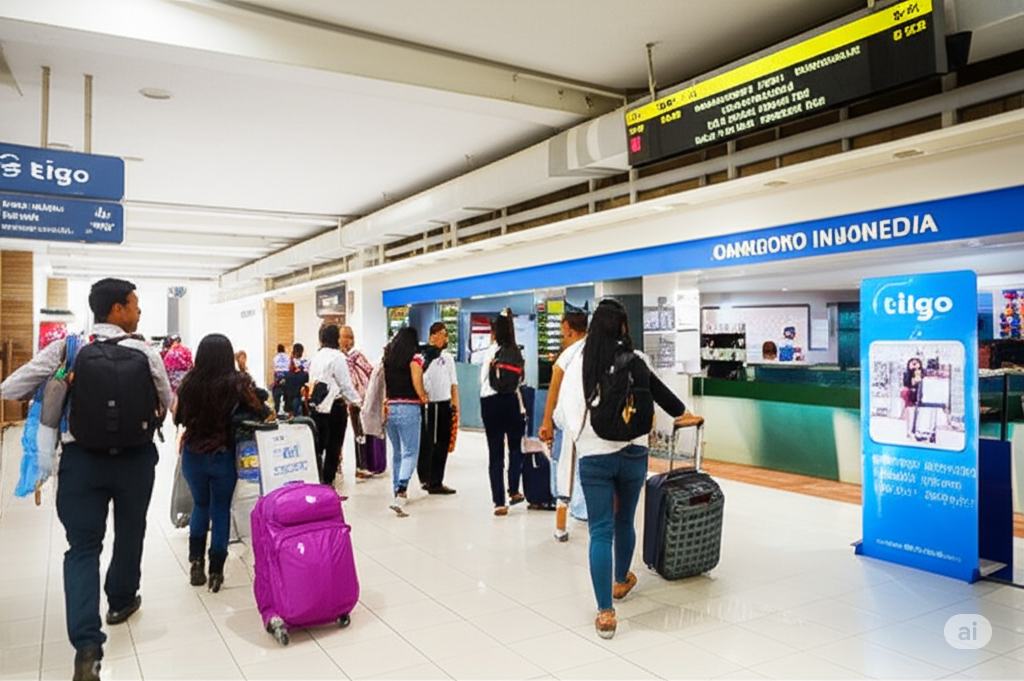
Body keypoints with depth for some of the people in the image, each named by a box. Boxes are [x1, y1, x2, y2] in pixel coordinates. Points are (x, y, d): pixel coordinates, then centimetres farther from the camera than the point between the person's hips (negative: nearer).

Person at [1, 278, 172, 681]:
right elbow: (167, 402, 6)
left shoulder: (66, 348, -6)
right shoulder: (145, 352, -7)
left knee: (82, 546, 4)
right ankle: (121, 601, 41)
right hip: (134, 458, 0)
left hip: (82, 458, 0)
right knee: (130, 533, 21)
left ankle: (86, 645, -7)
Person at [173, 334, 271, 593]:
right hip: (222, 455, -2)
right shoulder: (236, 382, -14)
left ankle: (196, 561, 20)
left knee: (200, 505, 23)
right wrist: (270, 411, 9)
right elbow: (260, 412, -13)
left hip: (193, 454, 2)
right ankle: (215, 571, 15)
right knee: (220, 510, 11)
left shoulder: (190, 382, -8)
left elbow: (179, 418, 3)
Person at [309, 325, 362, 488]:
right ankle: (328, 482, 5)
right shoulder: (337, 357, -11)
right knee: (333, 447, 2)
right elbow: (345, 384, -11)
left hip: (316, 407, 7)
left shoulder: (316, 357, 11)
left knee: (318, 445, 11)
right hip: (334, 406, -7)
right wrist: (356, 400, 1)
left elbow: (312, 381, 13)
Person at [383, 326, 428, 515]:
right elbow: (417, 384, -13)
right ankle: (401, 493, -20)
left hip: (390, 408, 5)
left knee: (397, 452, 18)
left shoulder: (387, 358, 8)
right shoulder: (414, 359, -7)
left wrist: (386, 403, 14)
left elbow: (383, 383, 7)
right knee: (410, 453, -5)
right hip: (409, 408, -5)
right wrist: (424, 398, 4)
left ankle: (398, 491, 26)